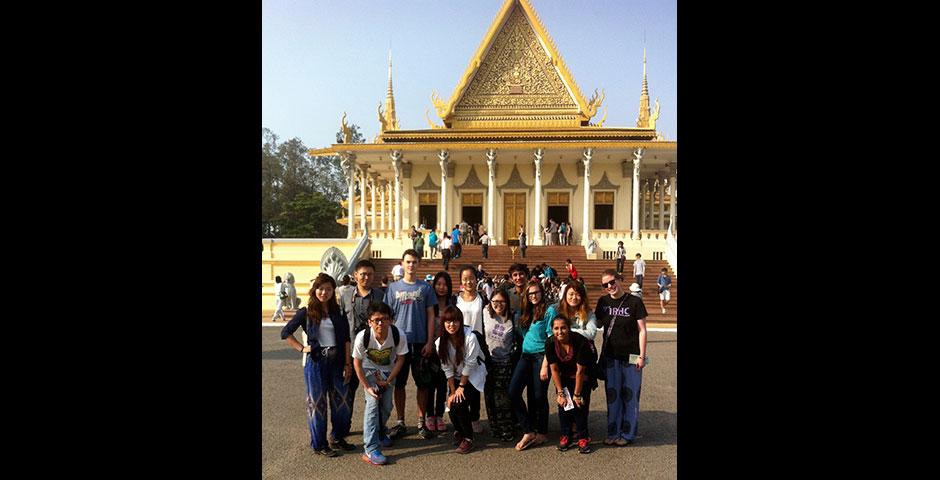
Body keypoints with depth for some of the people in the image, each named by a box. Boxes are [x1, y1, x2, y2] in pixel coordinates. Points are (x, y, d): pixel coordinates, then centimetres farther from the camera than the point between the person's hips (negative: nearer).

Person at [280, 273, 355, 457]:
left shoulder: (338, 312, 6)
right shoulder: (306, 312, 0)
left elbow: (346, 339, 4)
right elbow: (286, 333, 3)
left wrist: (348, 364, -1)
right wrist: (302, 348, -5)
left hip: (337, 362, 3)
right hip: (315, 362, -3)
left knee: (340, 401, 8)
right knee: (317, 402, 5)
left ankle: (338, 438, 27)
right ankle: (319, 444, 17)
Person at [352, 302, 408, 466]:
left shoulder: (398, 334, -30)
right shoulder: (362, 337, -32)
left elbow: (400, 359, -13)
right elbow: (357, 362, -17)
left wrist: (388, 381, -14)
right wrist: (367, 387, -20)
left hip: (388, 370, 2)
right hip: (369, 369, -2)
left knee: (387, 406, 5)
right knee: (373, 402, -20)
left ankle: (378, 432, 38)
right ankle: (370, 450, -17)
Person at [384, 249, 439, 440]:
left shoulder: (425, 288, 4)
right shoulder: (393, 288, 6)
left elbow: (430, 316, 2)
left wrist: (430, 342, -5)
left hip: (421, 342, 0)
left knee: (422, 383, 5)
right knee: (398, 383, 5)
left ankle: (421, 422, 17)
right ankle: (400, 423, 17)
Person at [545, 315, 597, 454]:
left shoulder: (580, 342, -32)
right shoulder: (550, 343, -22)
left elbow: (580, 370, -24)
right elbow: (554, 369, -14)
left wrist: (577, 394, -18)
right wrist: (560, 393, -14)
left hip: (583, 376, -3)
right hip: (563, 377, 3)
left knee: (580, 404, -10)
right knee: (562, 403, -5)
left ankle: (583, 438, 5)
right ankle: (565, 436, 10)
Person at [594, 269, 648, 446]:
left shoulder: (634, 302, -8)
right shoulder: (603, 302, 3)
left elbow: (642, 330, -6)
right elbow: (597, 324, 11)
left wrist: (641, 356, -9)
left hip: (631, 356, -3)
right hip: (610, 356, 3)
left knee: (630, 395, 5)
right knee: (612, 395, 10)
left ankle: (627, 434, 17)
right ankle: (613, 433, 21)